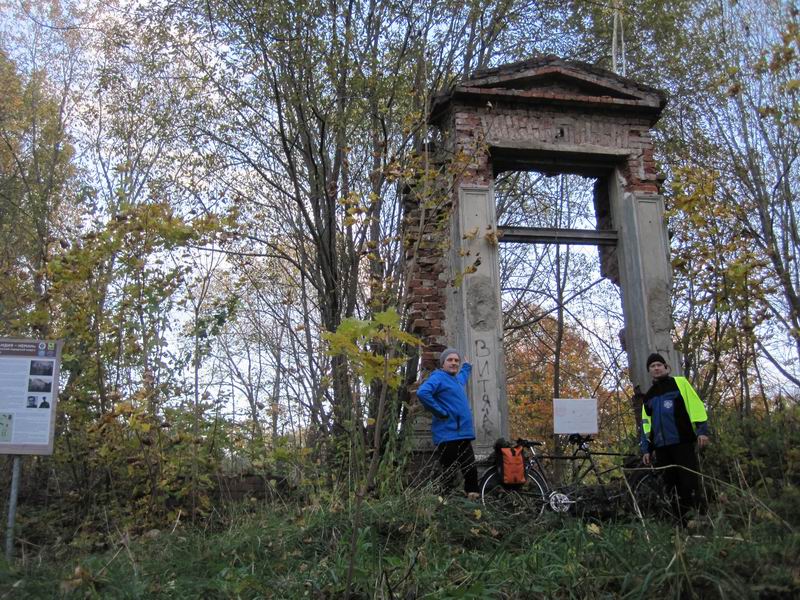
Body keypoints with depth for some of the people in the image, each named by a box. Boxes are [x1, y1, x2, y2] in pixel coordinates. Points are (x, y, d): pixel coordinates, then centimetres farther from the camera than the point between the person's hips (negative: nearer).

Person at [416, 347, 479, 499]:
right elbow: (422, 393, -28)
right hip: (448, 436, -9)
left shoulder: (458, 379, 20)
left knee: (471, 472, 11)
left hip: (464, 435, 9)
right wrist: (440, 412, -23)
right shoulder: (438, 378, -8)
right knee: (448, 476, -6)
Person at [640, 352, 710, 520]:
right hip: (661, 447, 5)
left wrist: (702, 431, -12)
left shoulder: (679, 383, 6)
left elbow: (695, 406, -2)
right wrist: (646, 449, 12)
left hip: (682, 442, -5)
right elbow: (646, 424, 19)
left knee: (690, 482, -8)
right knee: (671, 485, 4)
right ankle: (683, 522, 9)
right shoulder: (648, 396, 19)